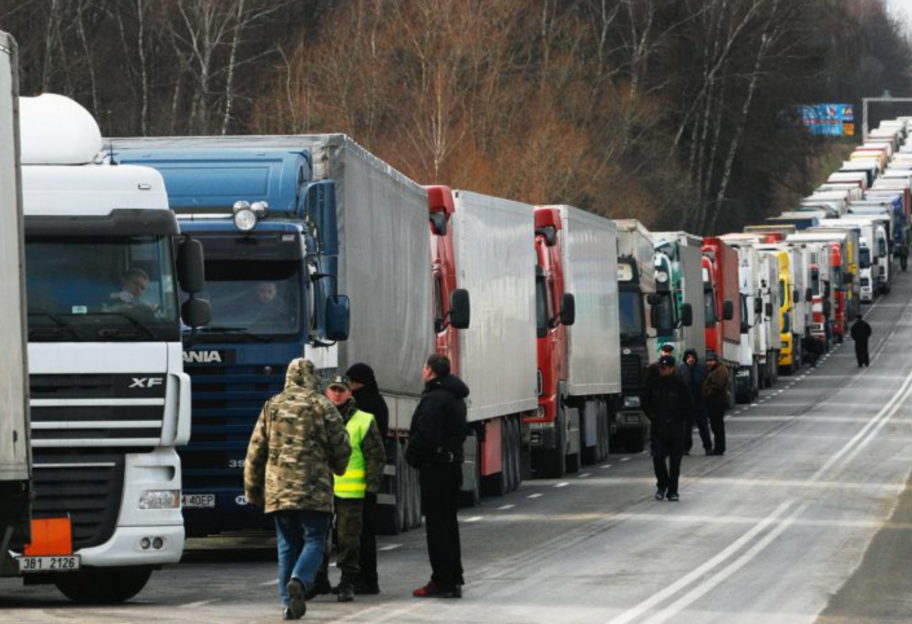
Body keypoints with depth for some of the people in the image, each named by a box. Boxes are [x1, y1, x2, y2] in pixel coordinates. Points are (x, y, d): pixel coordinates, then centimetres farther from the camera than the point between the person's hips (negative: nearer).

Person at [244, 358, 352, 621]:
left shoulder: (272, 406, 9)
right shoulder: (321, 406, -1)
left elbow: (255, 451, 11)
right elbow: (341, 446, 1)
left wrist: (252, 489, 19)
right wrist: (338, 467, 23)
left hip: (278, 488, 3)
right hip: (314, 489, -3)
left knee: (287, 545, 10)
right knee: (314, 540, 2)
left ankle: (289, 602, 6)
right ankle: (299, 580, -25)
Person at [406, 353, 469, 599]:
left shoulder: (434, 398, -18)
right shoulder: (456, 397, 15)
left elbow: (424, 434, -26)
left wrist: (412, 456, -9)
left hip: (435, 467, -10)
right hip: (453, 464, 10)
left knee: (436, 524, -6)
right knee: (449, 521, 15)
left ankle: (442, 581, -6)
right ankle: (454, 579, 19)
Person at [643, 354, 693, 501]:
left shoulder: (679, 385, -5)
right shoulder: (653, 384, 3)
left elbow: (688, 406, -2)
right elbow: (645, 402, 12)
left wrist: (676, 419, -11)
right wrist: (652, 417, -2)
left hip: (675, 429, -2)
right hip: (658, 428, 2)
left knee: (675, 460, 2)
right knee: (658, 457, -6)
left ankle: (672, 491, 11)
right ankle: (662, 485, 16)